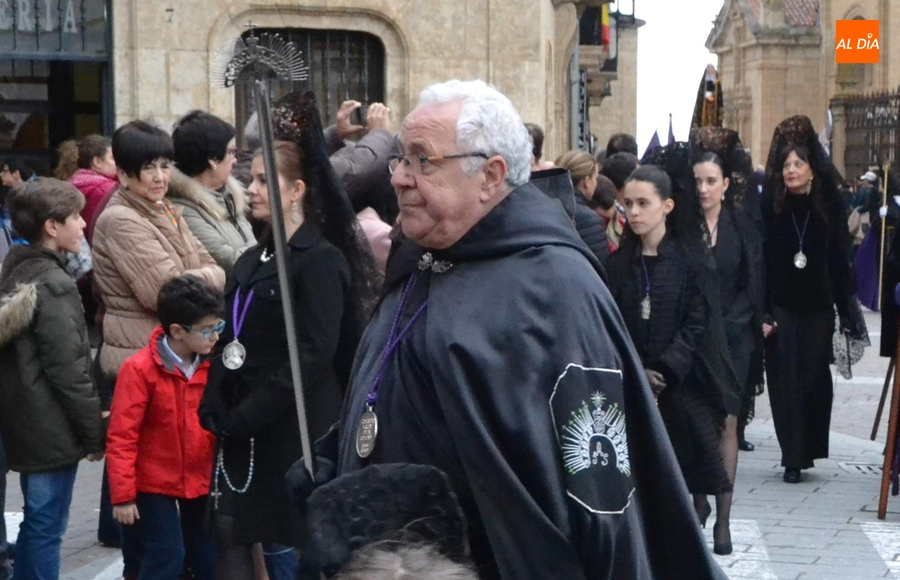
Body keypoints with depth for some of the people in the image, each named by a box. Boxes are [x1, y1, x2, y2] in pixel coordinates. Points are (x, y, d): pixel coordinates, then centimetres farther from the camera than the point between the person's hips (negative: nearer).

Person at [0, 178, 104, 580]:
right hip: (53, 430, -9)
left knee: (35, 524, 18)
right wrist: (94, 433, -11)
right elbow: (69, 371, -19)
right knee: (46, 528, -2)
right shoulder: (54, 285, -18)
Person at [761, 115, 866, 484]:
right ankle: (793, 459, 2)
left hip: (818, 309, 1)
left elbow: (839, 263, 4)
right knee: (785, 381, -1)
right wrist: (763, 313, -10)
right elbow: (759, 262, -4)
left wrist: (847, 311, 1)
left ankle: (810, 450, 18)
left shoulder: (829, 207, 1)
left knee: (815, 379, 2)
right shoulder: (770, 207, -3)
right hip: (780, 309, -1)